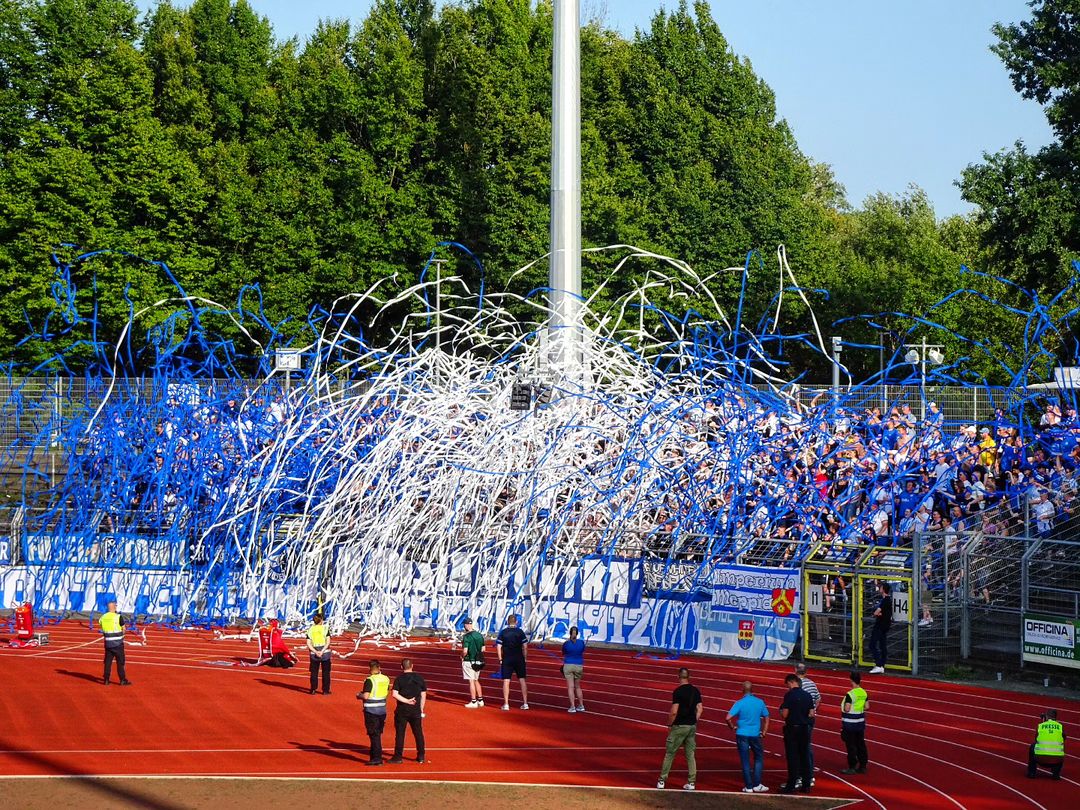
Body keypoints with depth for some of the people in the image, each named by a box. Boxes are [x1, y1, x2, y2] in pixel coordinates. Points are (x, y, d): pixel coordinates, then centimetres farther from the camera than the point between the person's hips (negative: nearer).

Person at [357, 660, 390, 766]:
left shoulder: (370, 680, -16)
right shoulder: (385, 679, 3)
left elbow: (366, 696, -20)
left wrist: (359, 695, 0)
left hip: (371, 710, -6)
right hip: (382, 710, 6)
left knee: (374, 734, -2)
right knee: (377, 734, 15)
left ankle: (377, 758, -3)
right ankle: (373, 754, 23)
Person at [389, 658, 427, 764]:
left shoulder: (399, 679, -7)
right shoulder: (419, 678, 2)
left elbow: (395, 694, -17)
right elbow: (423, 695, 5)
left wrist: (406, 701, -12)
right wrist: (421, 709, 11)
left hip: (402, 710, -3)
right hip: (416, 711, 3)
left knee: (400, 733, 3)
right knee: (418, 733, 11)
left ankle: (398, 756, 4)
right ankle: (421, 756, 16)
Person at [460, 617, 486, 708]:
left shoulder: (466, 636, -15)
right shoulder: (480, 635, 6)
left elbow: (465, 651, -20)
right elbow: (483, 649, 11)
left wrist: (462, 657, -1)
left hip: (469, 661, -7)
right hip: (478, 661, 7)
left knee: (471, 681, -2)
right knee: (476, 680, 18)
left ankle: (473, 702, -1)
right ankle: (480, 700, 18)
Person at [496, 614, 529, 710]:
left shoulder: (503, 632, 1)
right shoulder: (520, 632, 0)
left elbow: (498, 646, -4)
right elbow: (525, 646, -3)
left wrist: (500, 659, 2)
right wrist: (524, 658, 6)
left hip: (507, 659, 0)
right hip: (519, 659, 0)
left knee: (506, 681, 2)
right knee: (522, 680, 7)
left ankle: (506, 704, -2)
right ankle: (525, 703, 7)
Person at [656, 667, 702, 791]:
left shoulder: (678, 691, -14)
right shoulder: (695, 691, 4)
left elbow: (674, 712, -17)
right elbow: (700, 709, 7)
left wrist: (669, 725, -5)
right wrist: (694, 722, 15)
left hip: (679, 726, -5)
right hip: (692, 726, 5)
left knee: (669, 753, 3)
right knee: (690, 754, 9)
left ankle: (662, 781, 6)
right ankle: (691, 782, 7)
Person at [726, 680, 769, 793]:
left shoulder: (740, 703, -10)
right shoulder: (760, 702, -1)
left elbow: (728, 718, -17)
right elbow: (766, 718, 7)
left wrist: (733, 727, 0)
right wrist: (764, 732, 15)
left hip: (742, 734, -2)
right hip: (755, 735, 2)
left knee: (745, 761, 6)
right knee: (759, 758, 17)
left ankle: (748, 786, 9)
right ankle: (757, 785, 11)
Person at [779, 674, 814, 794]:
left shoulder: (789, 695, -14)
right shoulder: (807, 695, 3)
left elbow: (784, 715, -15)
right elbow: (811, 714, 5)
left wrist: (782, 710, 6)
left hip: (792, 729, -5)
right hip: (804, 729, 5)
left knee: (792, 758, -1)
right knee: (804, 756, 11)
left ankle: (791, 785, 0)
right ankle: (806, 785, 14)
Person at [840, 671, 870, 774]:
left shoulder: (850, 694, -19)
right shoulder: (864, 692, 3)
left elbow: (847, 709, -21)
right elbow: (867, 707, 8)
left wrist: (843, 707, 0)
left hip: (850, 724, -7)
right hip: (860, 722, 7)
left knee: (851, 745, 0)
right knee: (860, 744, 13)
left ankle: (852, 767, 3)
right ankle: (863, 766, 18)